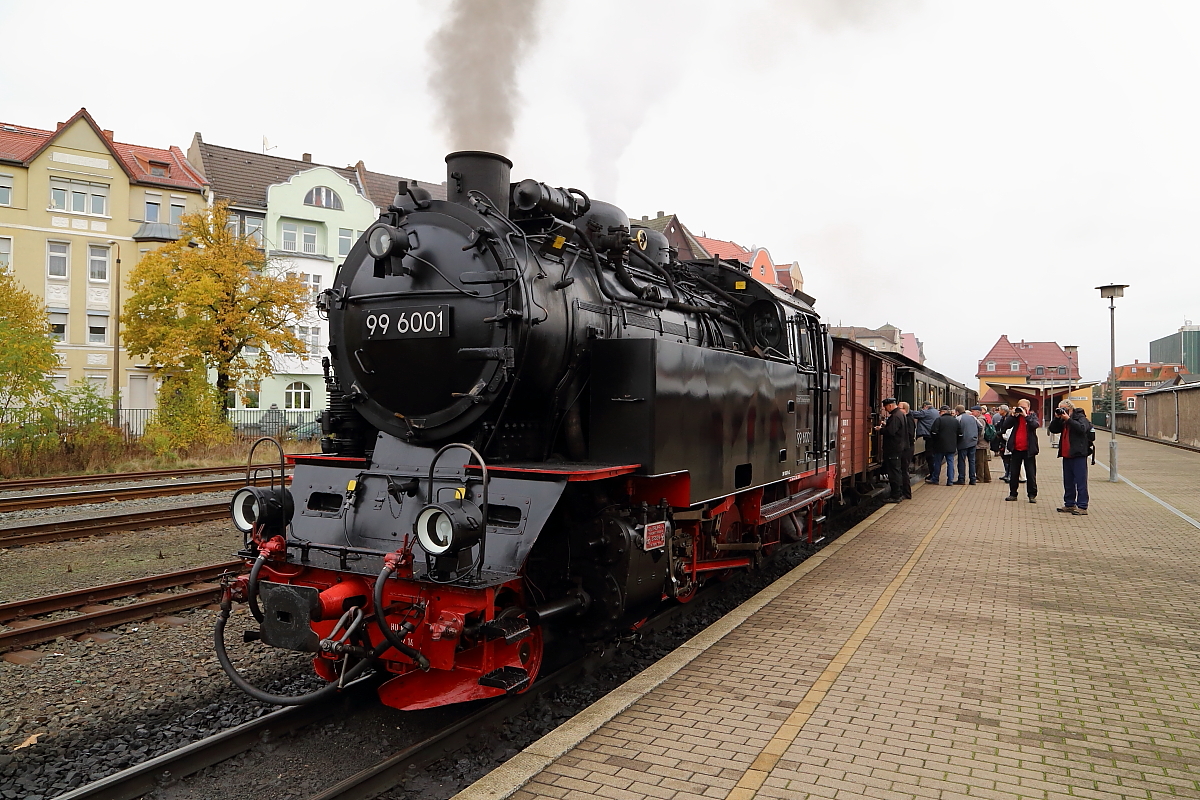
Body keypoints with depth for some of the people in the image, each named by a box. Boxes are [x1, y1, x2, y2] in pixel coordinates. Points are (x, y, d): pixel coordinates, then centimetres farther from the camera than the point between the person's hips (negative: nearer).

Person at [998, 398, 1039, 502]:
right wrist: (1012, 415, -12)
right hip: (1016, 449, 3)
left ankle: (1032, 495, 9)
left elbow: (1036, 425, -18)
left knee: (1031, 473, 2)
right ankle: (1013, 494, 17)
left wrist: (1025, 415, -19)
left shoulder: (1032, 416, 2)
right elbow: (1006, 425, -6)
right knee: (1013, 473, 8)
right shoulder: (1015, 416, 7)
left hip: (1028, 450, -3)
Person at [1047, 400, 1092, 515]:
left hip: (1078, 455, -8)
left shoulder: (1081, 418, -5)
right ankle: (1069, 504, 21)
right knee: (1068, 482, 13)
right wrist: (1056, 418, -2)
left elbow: (1082, 428, -23)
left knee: (1080, 482, -6)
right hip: (1066, 455, 8)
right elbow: (1052, 429, 11)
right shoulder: (1063, 421, 14)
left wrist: (1068, 419, -20)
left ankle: (1082, 507, -5)